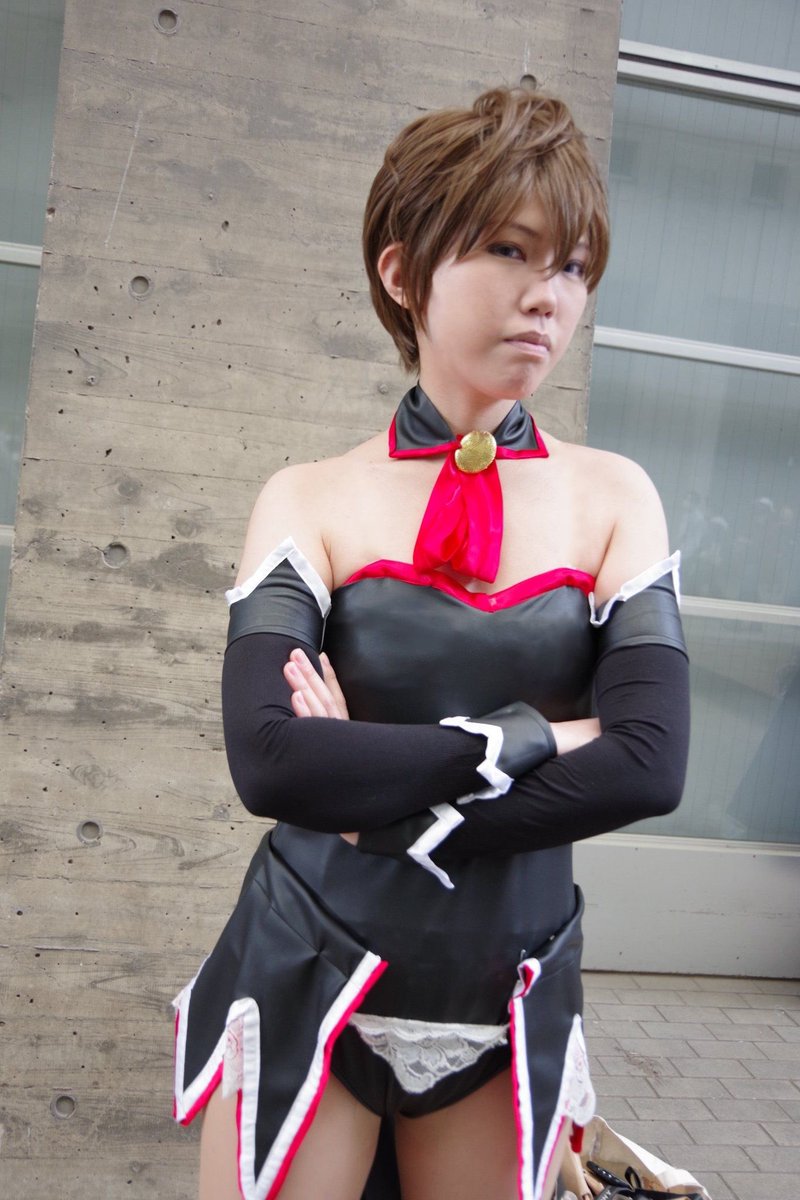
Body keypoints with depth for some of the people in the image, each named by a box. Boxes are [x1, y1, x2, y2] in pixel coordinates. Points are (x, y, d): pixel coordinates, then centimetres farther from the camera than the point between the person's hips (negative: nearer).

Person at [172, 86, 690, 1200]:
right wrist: (528, 734, -18)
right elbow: (270, 759, -21)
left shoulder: (612, 498, -2)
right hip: (309, 982, -1)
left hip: (511, 1002, 2)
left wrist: (380, 795, -17)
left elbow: (650, 763, -14)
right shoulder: (312, 499, -6)